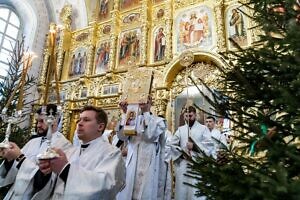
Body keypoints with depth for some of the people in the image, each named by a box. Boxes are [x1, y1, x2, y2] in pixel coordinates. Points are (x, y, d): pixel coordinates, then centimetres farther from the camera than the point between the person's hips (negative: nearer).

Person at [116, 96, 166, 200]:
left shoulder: (159, 120, 3)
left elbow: (150, 135, -16)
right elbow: (122, 136, -4)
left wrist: (147, 112, -14)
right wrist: (125, 113, -8)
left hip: (149, 165, -2)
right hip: (131, 163, 3)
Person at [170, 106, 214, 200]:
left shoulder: (203, 128, 5)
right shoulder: (180, 129, 12)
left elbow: (210, 144, -6)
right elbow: (172, 144, 7)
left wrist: (194, 145, -15)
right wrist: (182, 153, -7)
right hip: (182, 164, 3)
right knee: (182, 190, 7)